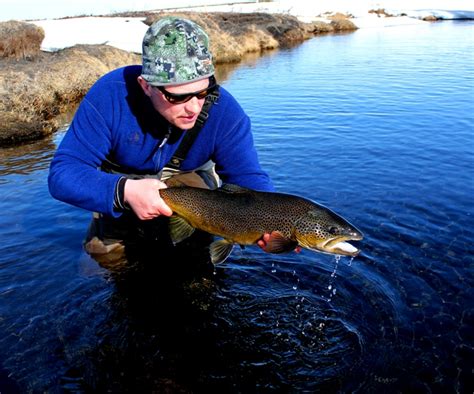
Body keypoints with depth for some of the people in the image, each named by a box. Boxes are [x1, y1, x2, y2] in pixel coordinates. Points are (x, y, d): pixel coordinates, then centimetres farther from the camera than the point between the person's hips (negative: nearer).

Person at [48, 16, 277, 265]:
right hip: (120, 181, 1)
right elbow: (62, 174, -33)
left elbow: (248, 177, -27)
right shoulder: (109, 96, -33)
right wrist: (124, 191, -52)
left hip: (188, 179, 0)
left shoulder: (224, 111, -29)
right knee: (103, 251, -1)